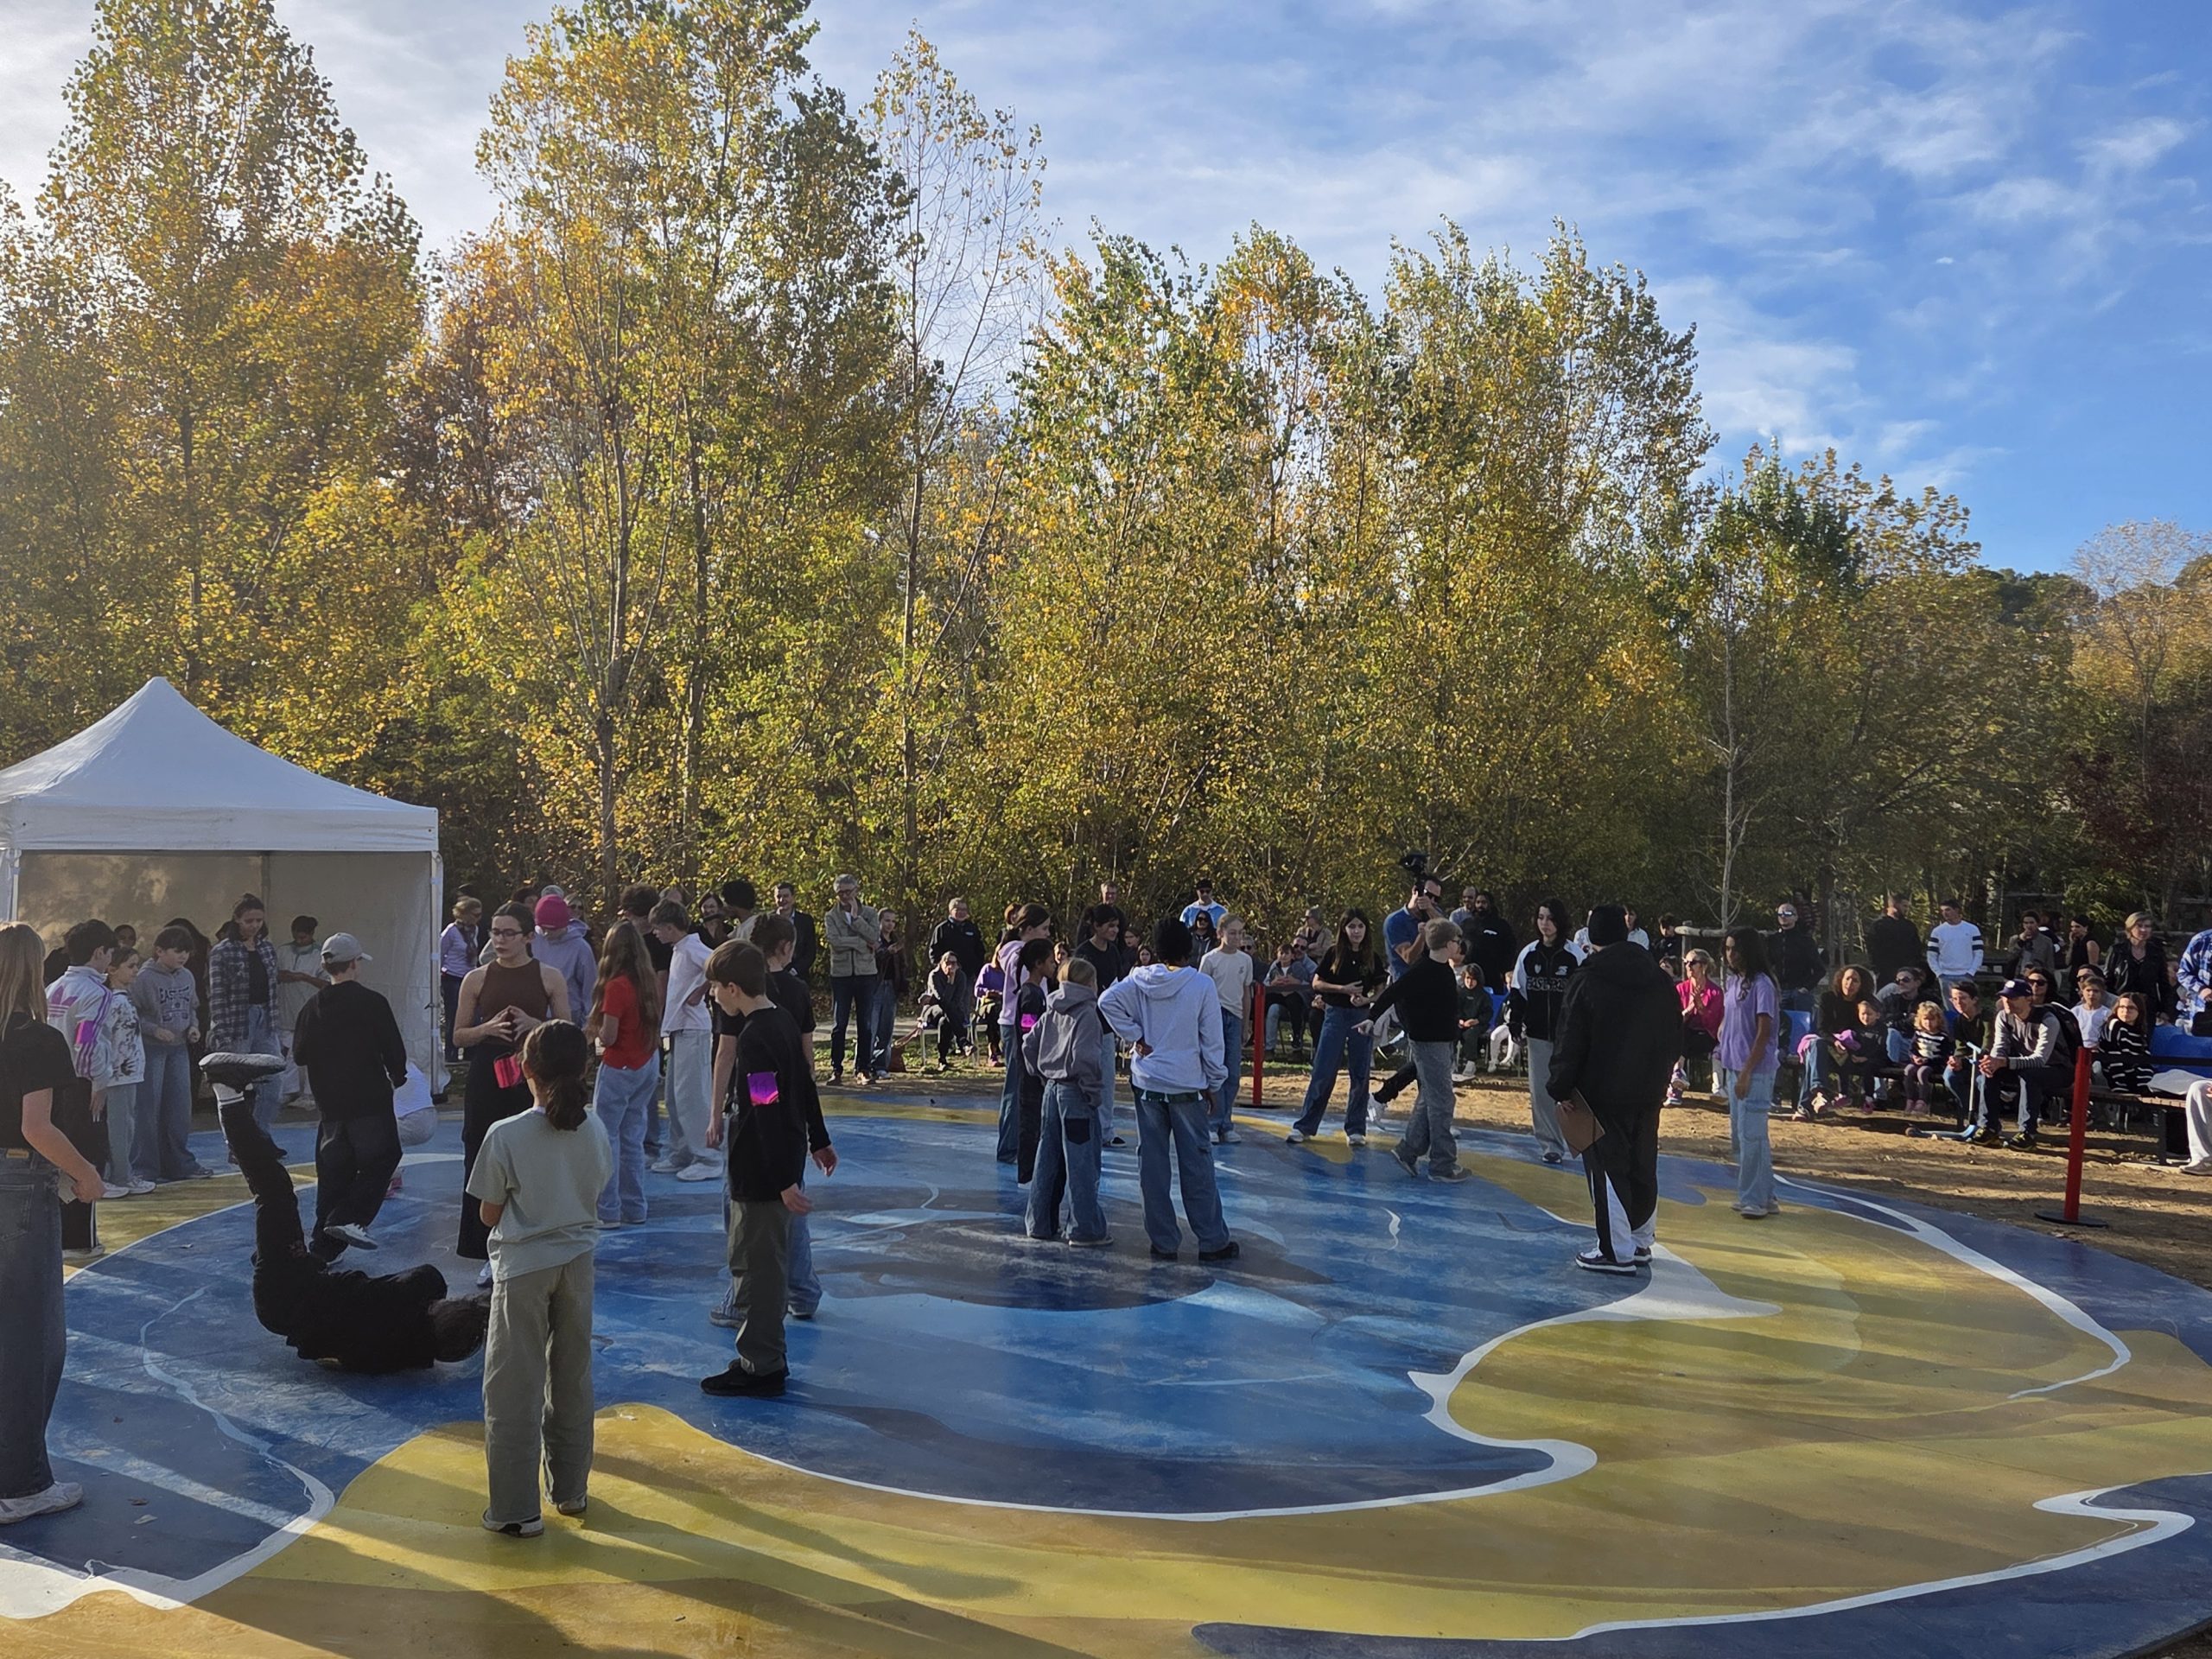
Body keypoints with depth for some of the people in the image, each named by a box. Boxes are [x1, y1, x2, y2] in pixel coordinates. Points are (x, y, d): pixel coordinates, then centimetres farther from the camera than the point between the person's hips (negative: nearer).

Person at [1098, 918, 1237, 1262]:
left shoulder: (1140, 980, -1)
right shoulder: (1202, 985, -8)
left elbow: (1108, 1001, -14)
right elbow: (1211, 1040, -5)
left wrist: (1134, 1037, -6)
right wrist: (1214, 1082, 6)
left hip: (1147, 1083, 2)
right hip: (1187, 1085, -2)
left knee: (1152, 1164, 7)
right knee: (1197, 1164, 5)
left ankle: (1163, 1243, 11)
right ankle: (1213, 1242, 11)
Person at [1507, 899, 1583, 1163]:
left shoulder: (1575, 956, -4)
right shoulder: (1528, 955, 5)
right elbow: (1517, 992, 11)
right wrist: (1515, 1024, 6)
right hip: (1537, 1034, 3)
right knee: (1539, 1090, 4)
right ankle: (1549, 1142, 13)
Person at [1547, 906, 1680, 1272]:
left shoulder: (1587, 981, -12)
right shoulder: (1659, 979, 7)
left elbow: (1570, 1044, -11)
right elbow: (1676, 1036, 15)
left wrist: (1561, 1088, -2)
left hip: (1604, 1093, -6)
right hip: (1649, 1091, 6)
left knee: (1608, 1169, -1)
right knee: (1643, 1167, 15)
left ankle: (1616, 1251, -1)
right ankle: (1641, 1241, 24)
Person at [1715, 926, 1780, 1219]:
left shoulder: (1762, 985, -13)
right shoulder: (1732, 983, 12)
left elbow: (1764, 1033, -16)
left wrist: (1746, 1072, -18)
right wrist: (1722, 1064, 13)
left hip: (1756, 1071, -9)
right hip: (1733, 1067, 9)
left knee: (1751, 1134, -7)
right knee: (1738, 1135, 13)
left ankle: (1756, 1199, 0)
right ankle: (1751, 1194, 22)